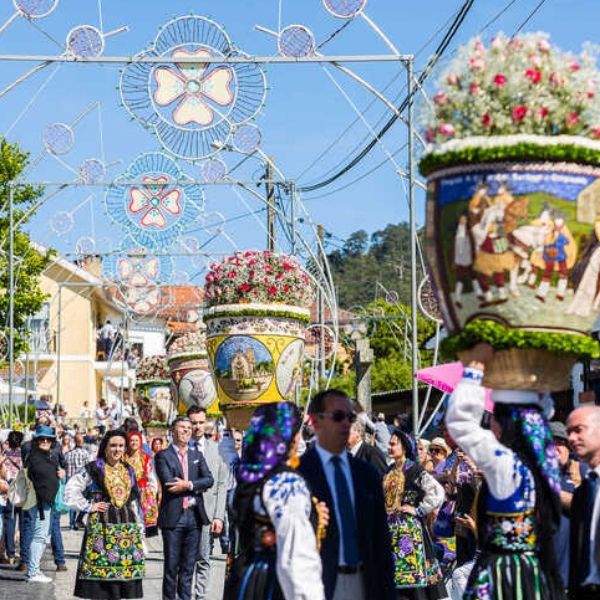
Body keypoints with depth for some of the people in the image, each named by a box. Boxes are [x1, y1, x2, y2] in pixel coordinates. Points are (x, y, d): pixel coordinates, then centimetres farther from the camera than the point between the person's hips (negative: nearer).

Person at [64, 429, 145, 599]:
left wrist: (140, 529, 16)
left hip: (128, 527, 4)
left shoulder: (129, 471, 15)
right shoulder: (94, 469, 0)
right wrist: (88, 507, -7)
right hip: (101, 527, -4)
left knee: (126, 570, 1)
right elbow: (71, 489, -3)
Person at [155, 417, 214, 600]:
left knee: (188, 566, 8)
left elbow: (209, 479, 1)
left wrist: (188, 485, -13)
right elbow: (168, 482, -14)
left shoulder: (197, 455, 14)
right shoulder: (163, 456, 0)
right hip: (173, 516, -4)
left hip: (194, 516, 4)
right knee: (171, 566, 1)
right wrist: (197, 487, -8)